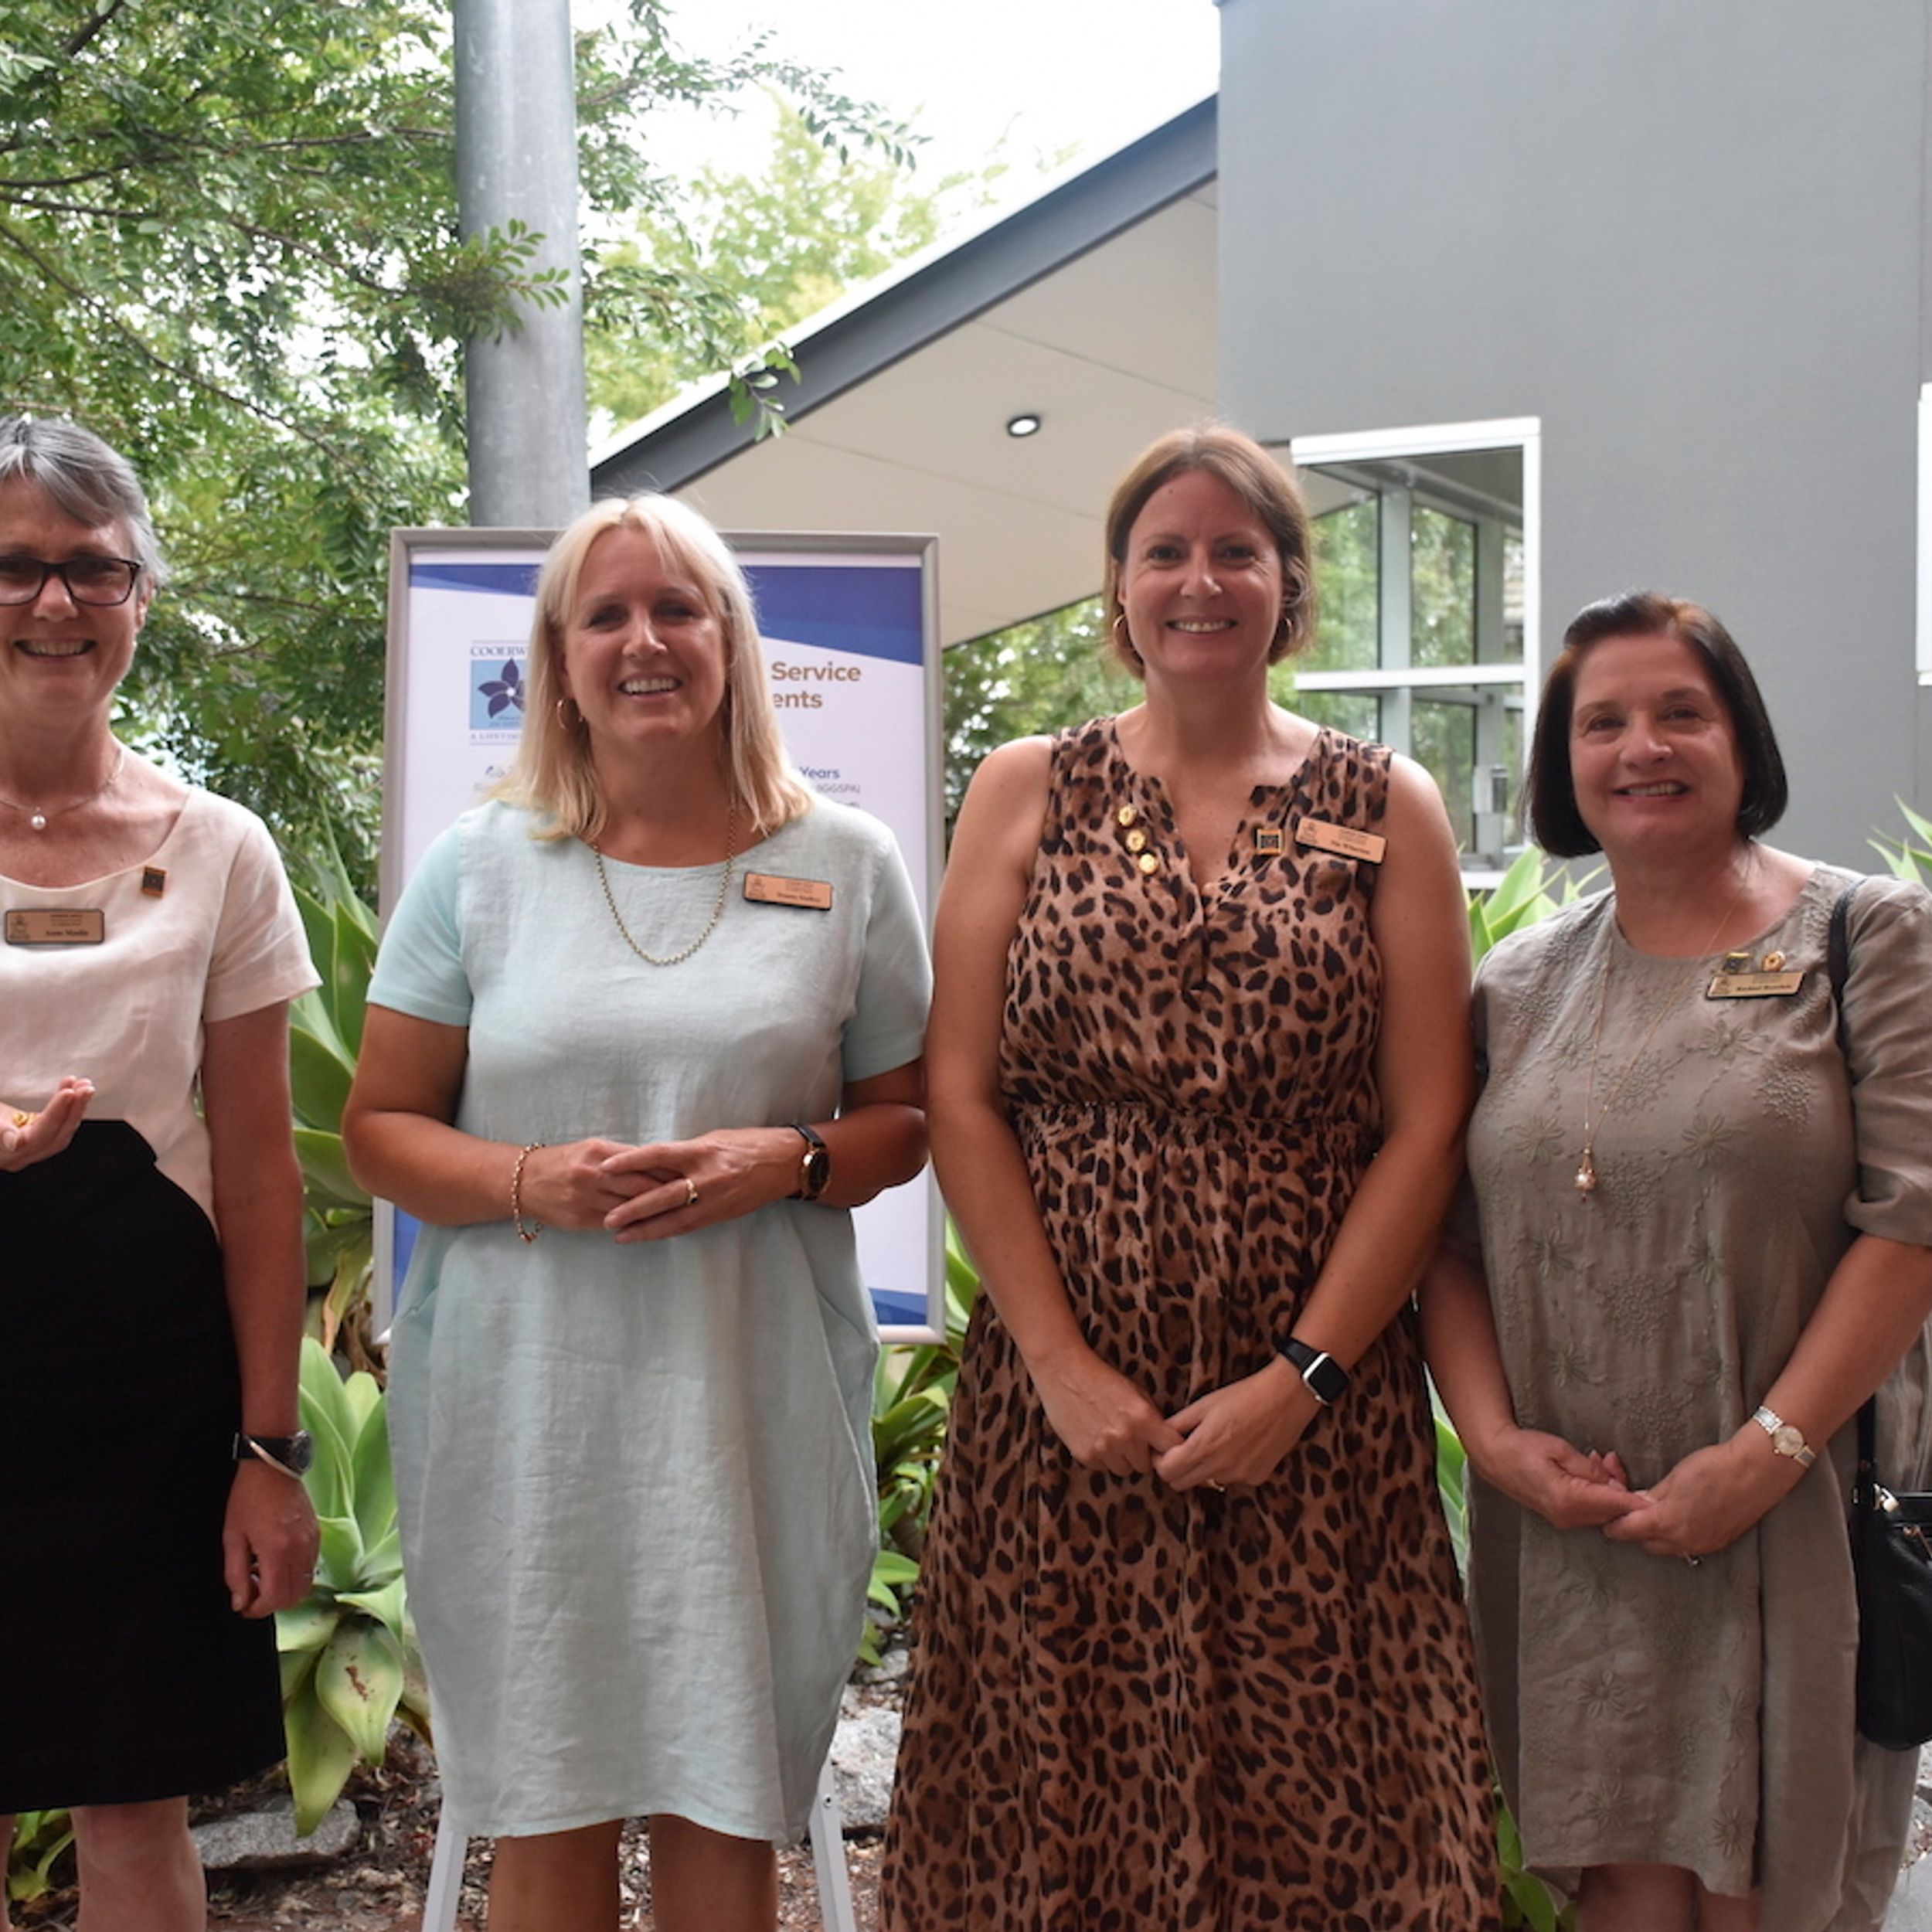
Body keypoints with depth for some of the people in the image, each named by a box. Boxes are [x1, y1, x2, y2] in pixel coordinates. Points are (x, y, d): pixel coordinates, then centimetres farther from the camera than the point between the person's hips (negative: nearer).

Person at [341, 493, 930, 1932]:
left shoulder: (846, 865, 5)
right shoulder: (480, 866, 5)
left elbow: (909, 1118, 9)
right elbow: (381, 1128, 5)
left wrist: (791, 1160, -12)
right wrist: (536, 1181, -14)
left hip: (753, 1396, 0)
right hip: (525, 1395, 0)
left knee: (726, 1808, 8)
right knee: (548, 1813, 8)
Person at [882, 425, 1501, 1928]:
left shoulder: (1388, 808, 5)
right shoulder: (1027, 791, 6)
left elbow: (1427, 1127, 0)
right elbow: (961, 1096, 1)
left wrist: (1300, 1379, -10)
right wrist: (1062, 1366, -8)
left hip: (1315, 1406, 0)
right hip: (1062, 1393, 1)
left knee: (1308, 1800, 5)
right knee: (1061, 1791, 7)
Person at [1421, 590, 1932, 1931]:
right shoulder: (1519, 985, 10)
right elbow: (1447, 1239, 9)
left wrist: (1769, 1450, -15)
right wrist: (1494, 1436, -6)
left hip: (1796, 1515, -3)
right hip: (1571, 1521, 3)